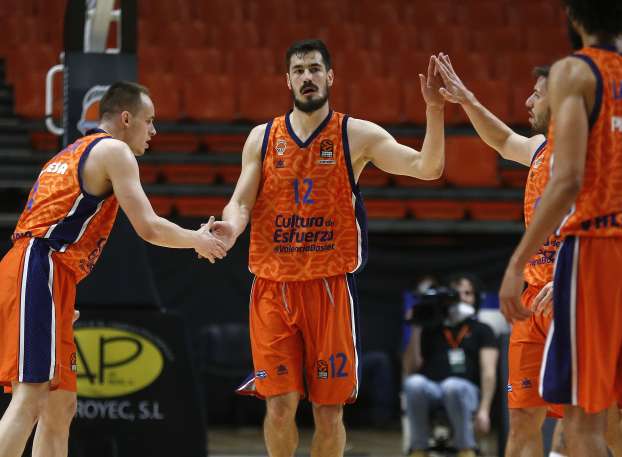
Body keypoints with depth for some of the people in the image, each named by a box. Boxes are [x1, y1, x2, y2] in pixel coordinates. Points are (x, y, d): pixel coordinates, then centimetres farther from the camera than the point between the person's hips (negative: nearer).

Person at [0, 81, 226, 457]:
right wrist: (198, 240, 8)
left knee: (60, 406, 11)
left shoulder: (72, 155, 27)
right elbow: (149, 228, -8)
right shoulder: (114, 151, -1)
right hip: (38, 273, -10)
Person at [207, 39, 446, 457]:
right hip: (274, 286, 1)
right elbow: (241, 202, 3)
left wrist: (434, 110, -22)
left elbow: (427, 168, -8)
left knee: (329, 408, 1)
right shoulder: (263, 138, 8)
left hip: (330, 284, -1)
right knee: (280, 404, -3)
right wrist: (231, 228, -20)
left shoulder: (356, 135, 1)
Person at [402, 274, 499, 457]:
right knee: (414, 383, -36)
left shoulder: (482, 331, 21)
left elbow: (489, 372, 6)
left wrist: (484, 410, -11)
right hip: (431, 389, 2)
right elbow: (410, 370, 14)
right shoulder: (430, 330, 25)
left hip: (465, 390, -2)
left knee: (452, 385, -39)